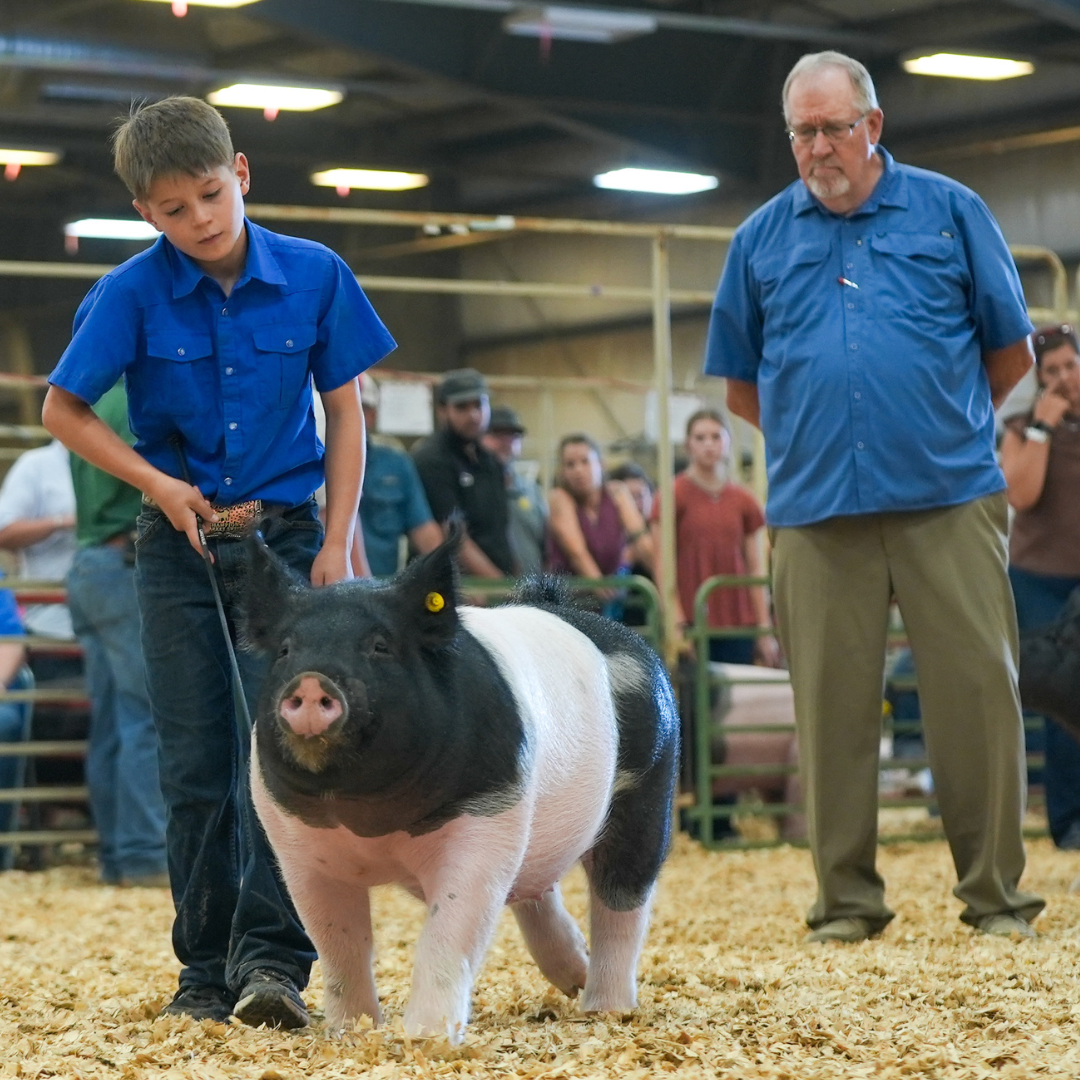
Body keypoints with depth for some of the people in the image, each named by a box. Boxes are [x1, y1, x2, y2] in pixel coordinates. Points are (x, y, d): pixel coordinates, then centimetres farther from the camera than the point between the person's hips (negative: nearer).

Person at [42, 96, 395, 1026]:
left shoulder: (315, 277, -6)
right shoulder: (134, 293, -8)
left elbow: (345, 415, 2)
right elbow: (62, 411, 2)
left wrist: (336, 544, -4)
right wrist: (158, 483, -7)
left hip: (284, 538, -1)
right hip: (180, 543, 1)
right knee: (195, 766, 4)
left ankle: (272, 958, -16)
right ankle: (208, 967, 12)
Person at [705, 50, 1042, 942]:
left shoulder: (948, 212, 5)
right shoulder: (762, 237, 10)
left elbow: (1011, 352, 11)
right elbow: (742, 384, 18)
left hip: (949, 500, -2)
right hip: (816, 510, 2)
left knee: (978, 689, -4)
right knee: (833, 706, 3)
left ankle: (995, 894, 5)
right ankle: (846, 898, 12)